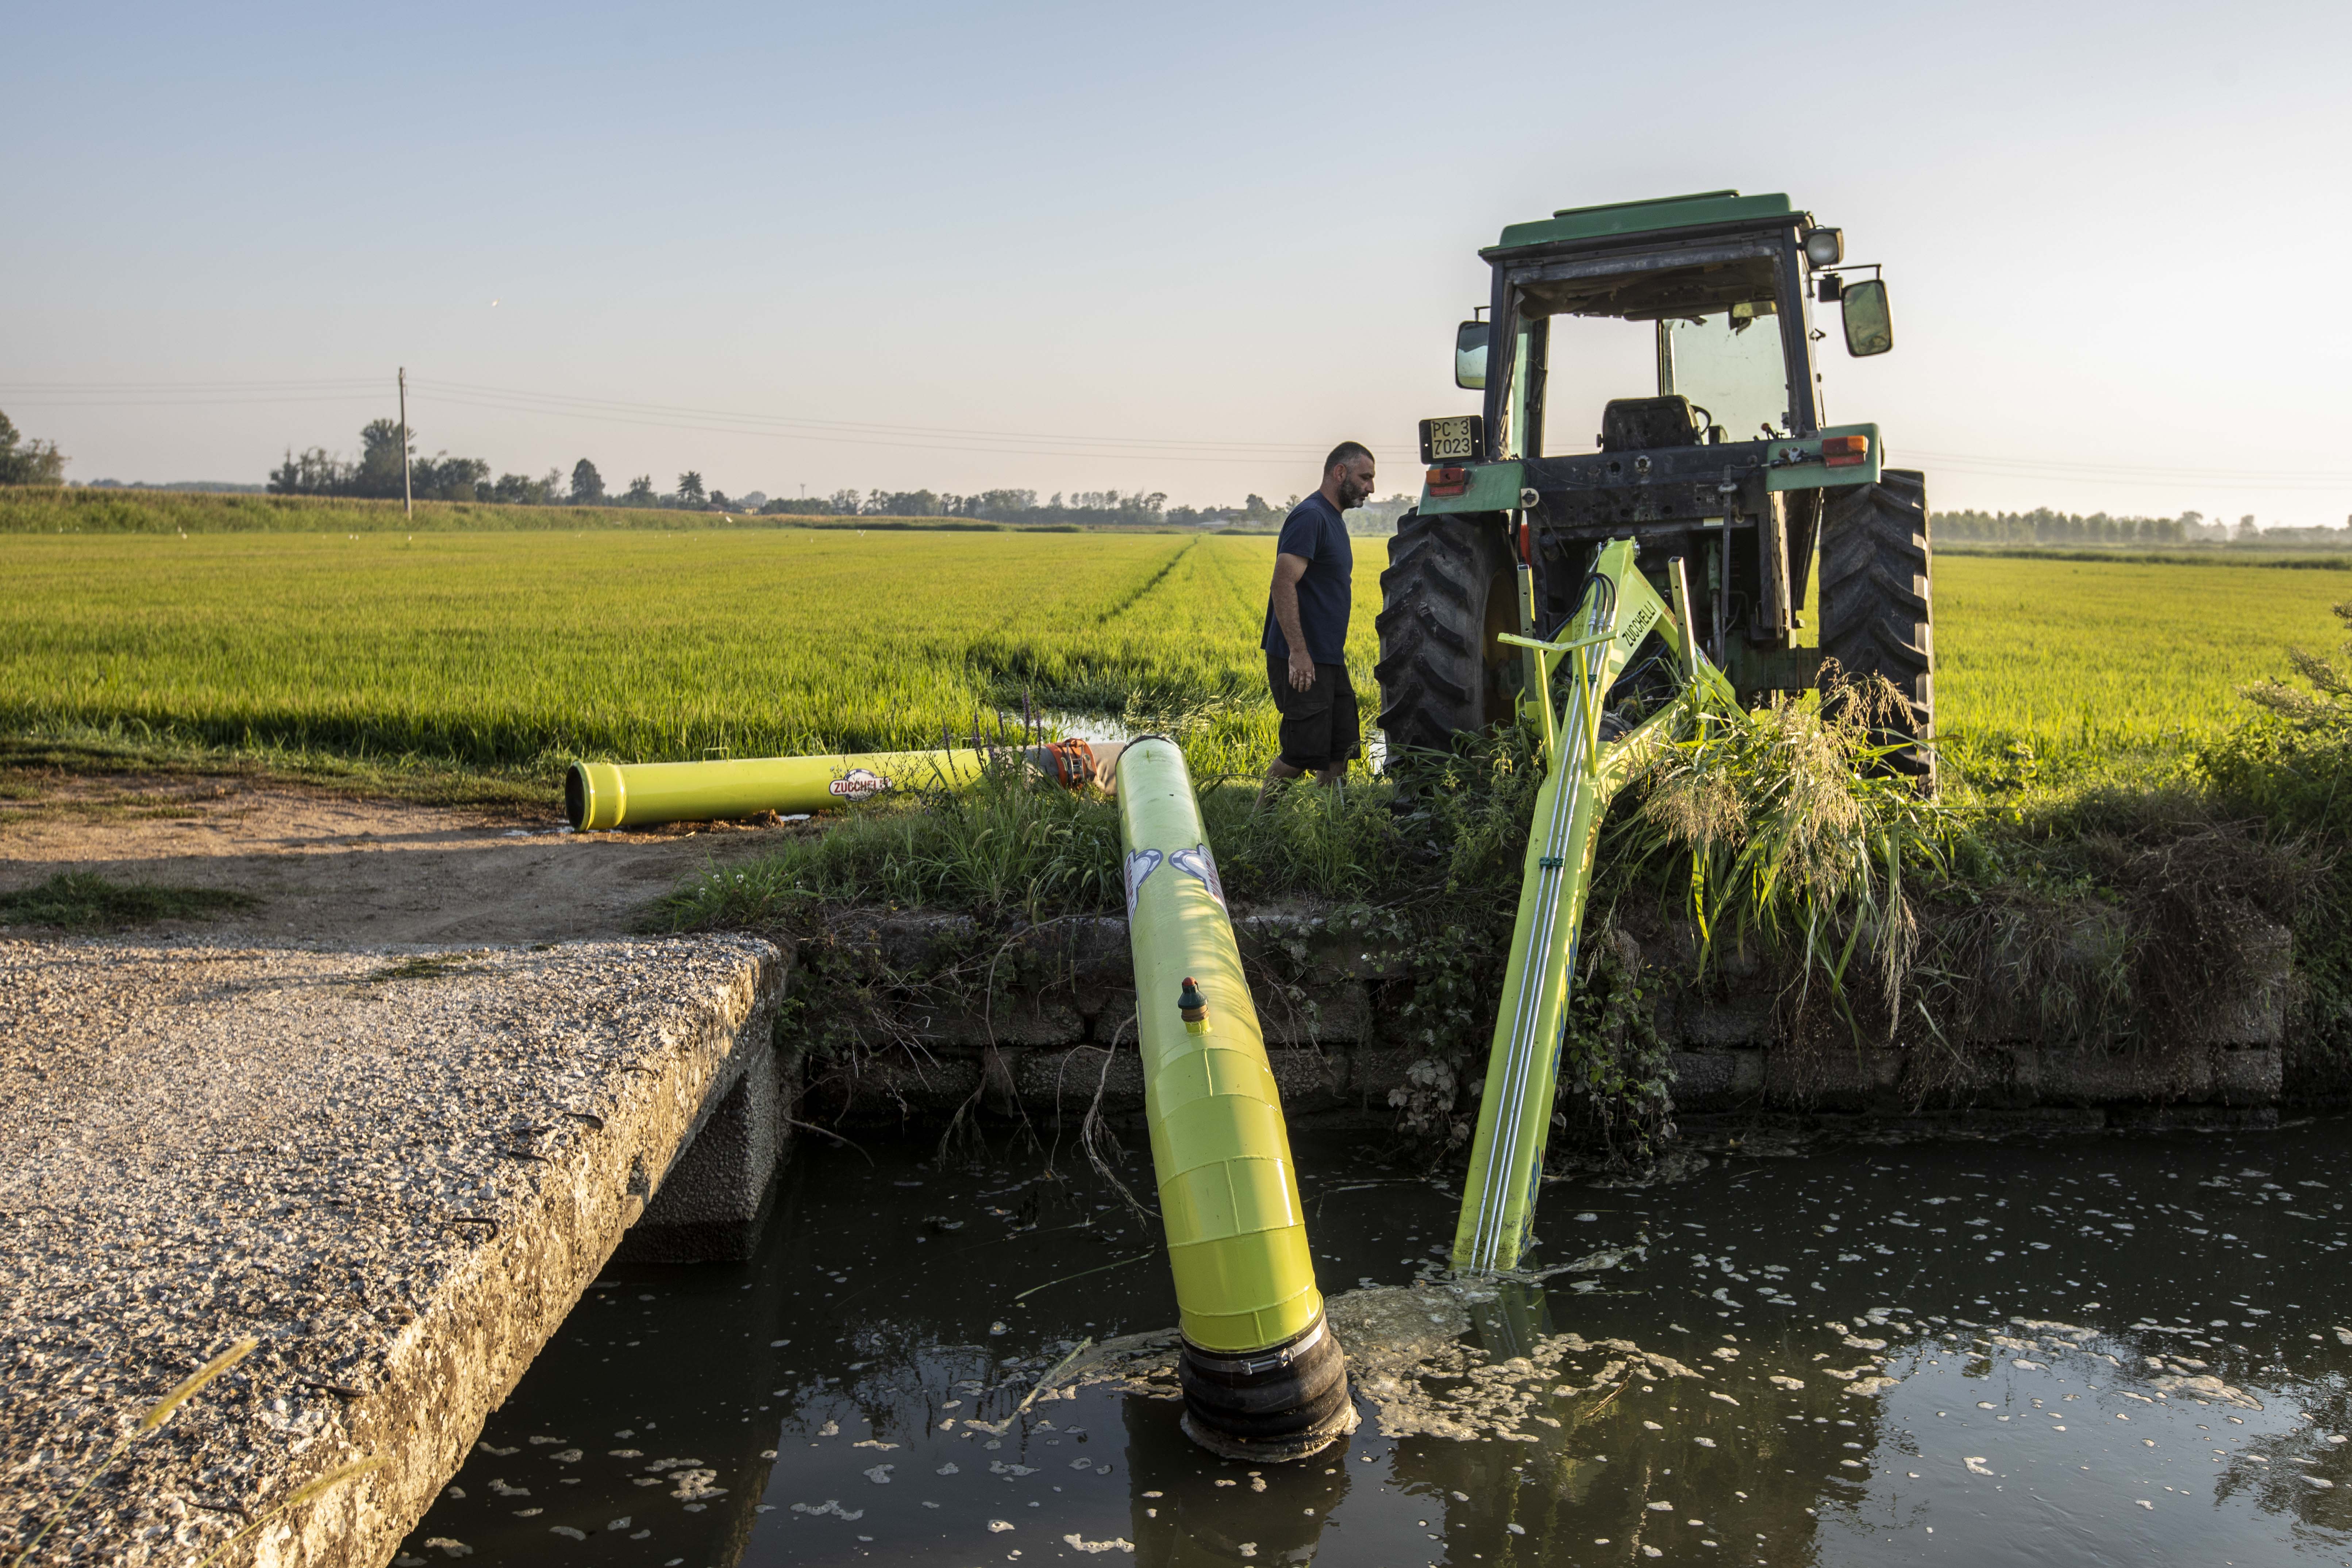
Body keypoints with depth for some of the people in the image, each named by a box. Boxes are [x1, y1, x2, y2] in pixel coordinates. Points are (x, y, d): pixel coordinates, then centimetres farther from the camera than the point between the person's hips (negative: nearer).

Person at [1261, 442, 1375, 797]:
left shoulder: (1333, 519, 17)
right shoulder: (1309, 517, -14)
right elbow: (1283, 585, -23)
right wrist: (1298, 653, -27)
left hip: (1329, 660, 10)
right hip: (1302, 661, -10)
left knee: (1340, 753, 10)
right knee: (1303, 754, -7)